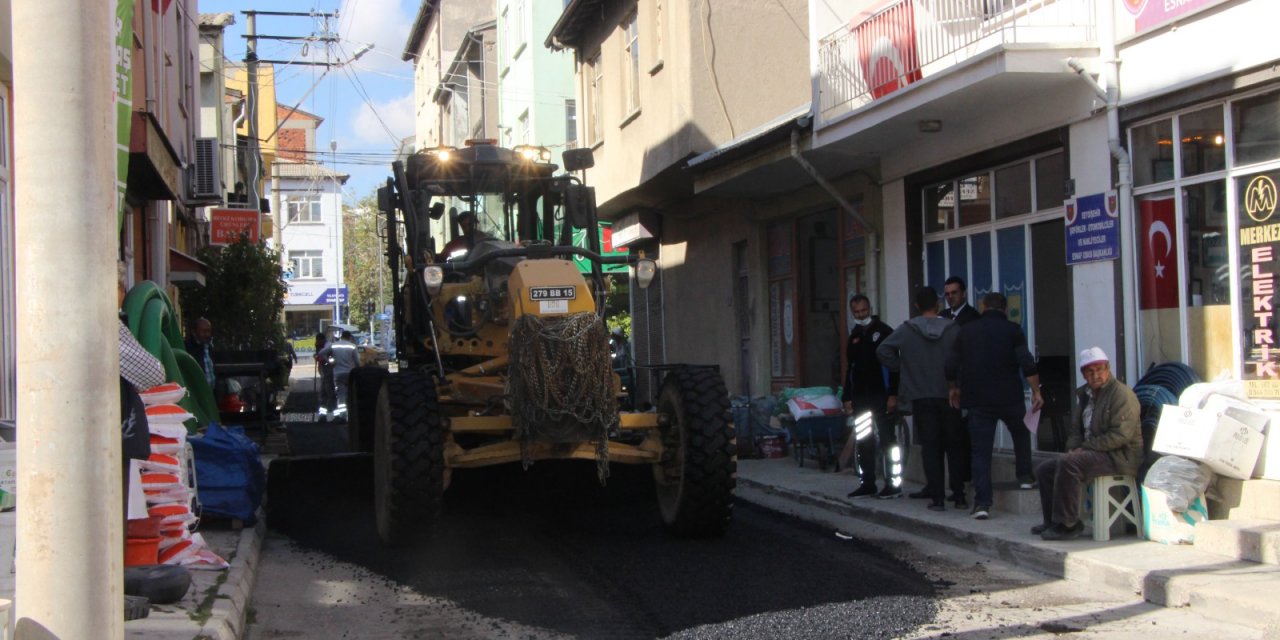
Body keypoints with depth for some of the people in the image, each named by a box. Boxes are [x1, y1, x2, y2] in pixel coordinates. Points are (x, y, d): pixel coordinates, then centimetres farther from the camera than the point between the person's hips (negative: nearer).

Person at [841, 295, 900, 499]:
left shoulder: (883, 331, -4)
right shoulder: (854, 337, 16)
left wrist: (893, 394, -15)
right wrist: (847, 397, 15)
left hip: (881, 396, -6)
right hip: (860, 397, 6)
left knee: (887, 440, -4)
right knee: (862, 442, 6)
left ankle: (893, 484, -1)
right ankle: (868, 483, 13)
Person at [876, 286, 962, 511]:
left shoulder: (906, 329, -3)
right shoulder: (953, 329, -4)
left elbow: (883, 350, -6)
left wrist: (902, 369, 4)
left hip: (921, 397, 0)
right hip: (949, 395, 0)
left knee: (930, 448, 3)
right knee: (954, 446, 11)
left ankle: (937, 497, 0)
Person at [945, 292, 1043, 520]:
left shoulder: (966, 331, 7)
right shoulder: (1012, 330, 0)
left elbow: (951, 367, 9)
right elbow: (1027, 364, -11)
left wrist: (953, 388, 26)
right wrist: (1036, 392, -5)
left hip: (977, 400, 1)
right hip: (1010, 398, -1)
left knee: (980, 450, 1)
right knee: (1021, 433, 28)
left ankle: (982, 503, -6)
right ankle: (1025, 476, 30)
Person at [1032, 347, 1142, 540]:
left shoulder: (1122, 394, -9)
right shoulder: (1086, 394, 17)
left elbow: (1121, 435, -20)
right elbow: (1076, 430, 22)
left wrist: (1085, 447, -18)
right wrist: (1073, 448, -1)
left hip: (1120, 457, -9)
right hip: (1092, 453, 9)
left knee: (1068, 463, -31)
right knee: (1044, 470, 1)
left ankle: (1066, 525, -25)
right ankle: (1053, 522, 7)